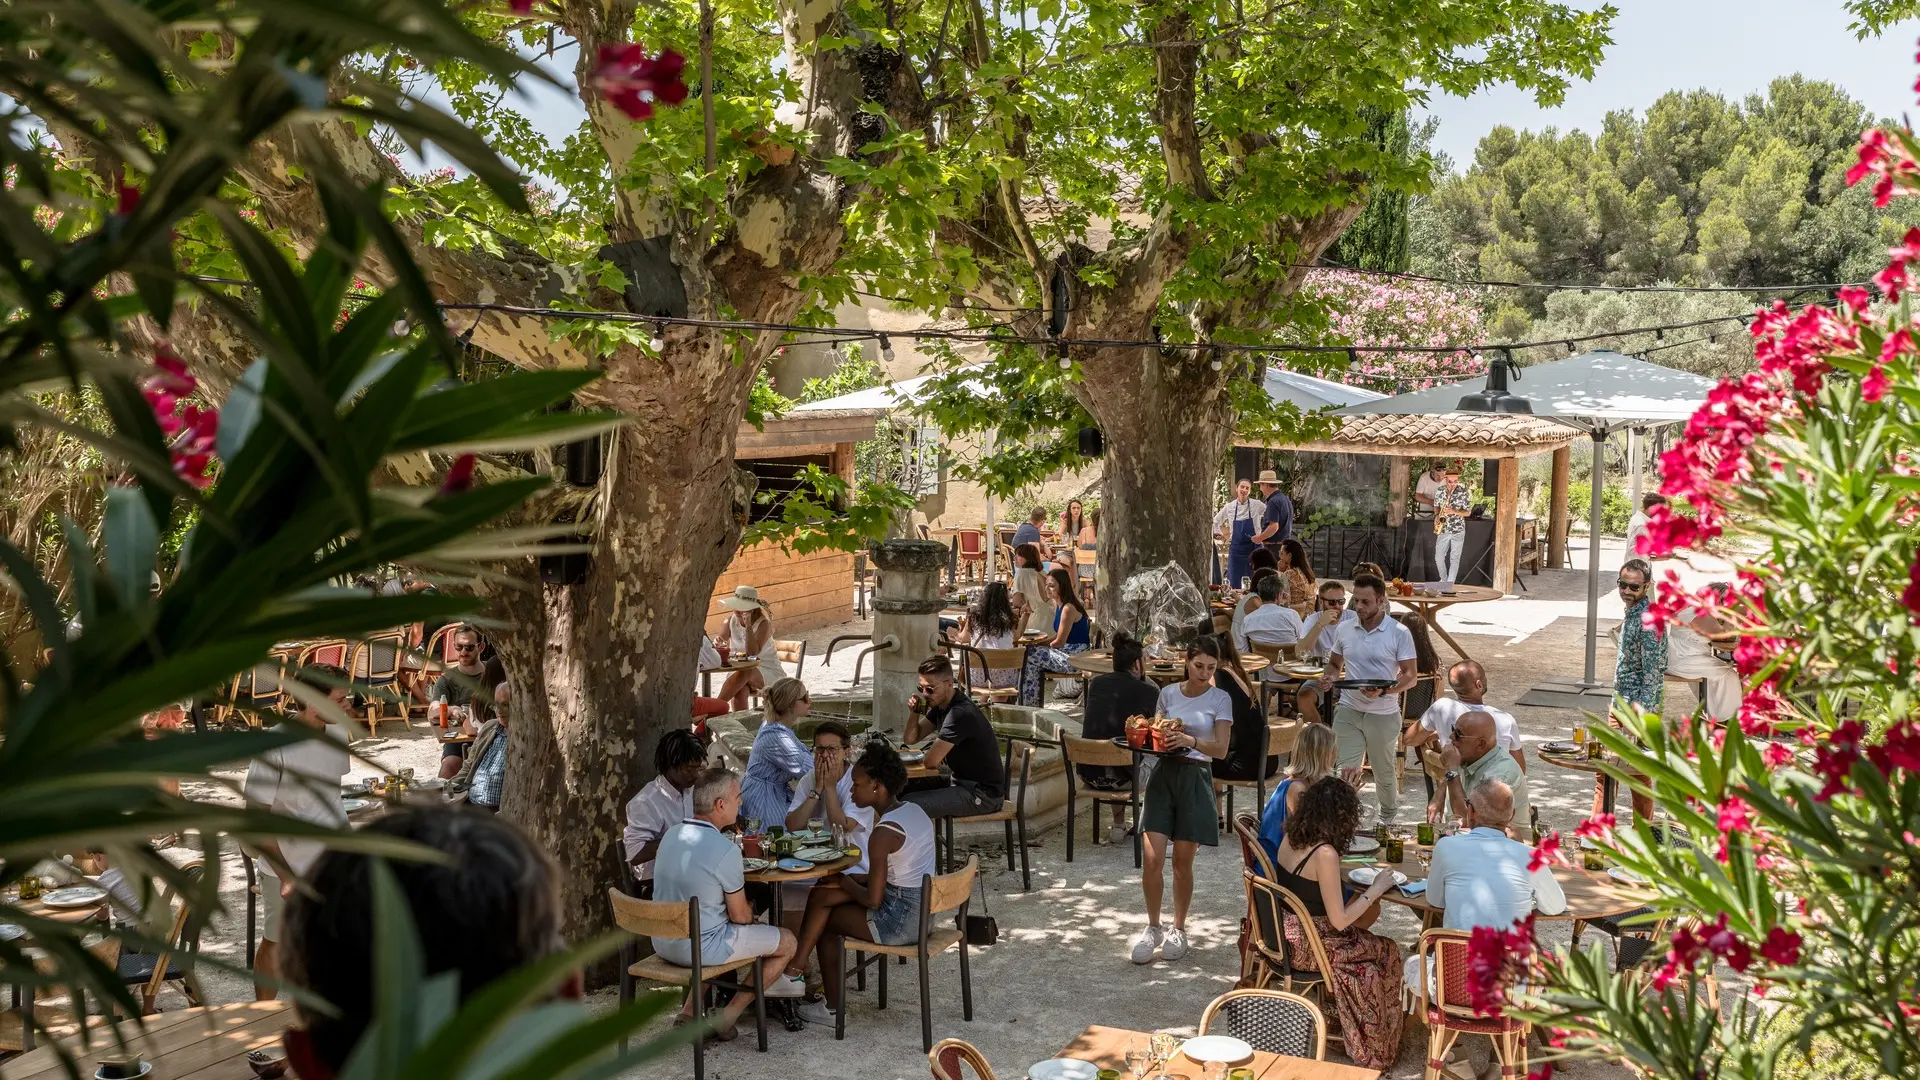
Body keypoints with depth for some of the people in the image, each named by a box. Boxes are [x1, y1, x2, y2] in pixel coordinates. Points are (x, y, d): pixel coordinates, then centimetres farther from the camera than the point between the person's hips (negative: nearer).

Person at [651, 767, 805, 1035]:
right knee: (787, 942, 8)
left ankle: (689, 1012, 23)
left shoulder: (671, 834, 2)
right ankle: (728, 1016, 9)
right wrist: (750, 910, 11)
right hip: (699, 948, -7)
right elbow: (740, 916, -12)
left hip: (662, 942, 8)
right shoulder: (725, 850, -21)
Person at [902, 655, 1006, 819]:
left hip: (983, 794, -10)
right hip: (963, 781, 10)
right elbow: (912, 738, 13)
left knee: (909, 806, -21)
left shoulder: (960, 713, -25)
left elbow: (931, 762, -24)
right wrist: (914, 712, -6)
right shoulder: (940, 704, 6)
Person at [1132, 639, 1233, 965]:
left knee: (1182, 862, 5)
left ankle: (1178, 929, 23)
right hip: (1163, 774, 2)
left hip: (1195, 779, -2)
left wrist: (1190, 740, -23)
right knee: (1151, 859, -6)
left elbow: (1221, 749, -7)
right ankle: (1152, 928, 12)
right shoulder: (1168, 693, 8)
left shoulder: (1220, 699, -1)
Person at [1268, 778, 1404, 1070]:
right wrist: (1375, 889, -12)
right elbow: (1339, 921, -21)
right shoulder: (1325, 854, -25)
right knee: (1387, 952, 11)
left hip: (1285, 934, 8)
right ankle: (1374, 1050, 25)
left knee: (1367, 939, 24)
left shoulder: (1290, 839, -1)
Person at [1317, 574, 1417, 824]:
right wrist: (1329, 677, -8)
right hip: (1348, 711, 2)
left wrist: (1384, 690, -27)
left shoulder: (1399, 633, -9)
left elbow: (1410, 676, -9)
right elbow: (1335, 664, 16)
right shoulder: (1343, 629, 2)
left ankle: (1388, 817, 39)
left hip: (1383, 714, -2)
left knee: (1384, 772, 15)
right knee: (1346, 771, -5)